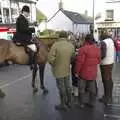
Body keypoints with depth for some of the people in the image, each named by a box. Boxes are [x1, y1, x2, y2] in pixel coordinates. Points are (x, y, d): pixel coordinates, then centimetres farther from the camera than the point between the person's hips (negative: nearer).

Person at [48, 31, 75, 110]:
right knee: (67, 86, 19)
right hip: (67, 70, 5)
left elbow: (51, 59, -23)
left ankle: (63, 104, 20)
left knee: (61, 87, 7)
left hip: (59, 70, -5)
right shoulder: (71, 45, -5)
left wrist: (53, 65, -4)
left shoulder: (55, 45, -19)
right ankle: (69, 102, 33)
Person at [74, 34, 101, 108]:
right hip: (93, 72, 5)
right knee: (92, 88, 15)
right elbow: (98, 61, 9)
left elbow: (80, 62, -20)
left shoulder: (83, 49, -18)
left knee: (82, 88, 8)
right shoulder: (97, 49, 2)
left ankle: (81, 103, 16)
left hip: (84, 72, -5)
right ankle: (92, 103, 25)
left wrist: (76, 72, -11)